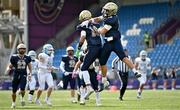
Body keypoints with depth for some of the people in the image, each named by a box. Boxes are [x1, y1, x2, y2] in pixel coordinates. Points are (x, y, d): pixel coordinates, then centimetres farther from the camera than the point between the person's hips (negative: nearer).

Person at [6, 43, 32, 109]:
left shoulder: (27, 58, 1)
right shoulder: (14, 58, -5)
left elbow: (30, 67, 14)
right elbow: (10, 66, 4)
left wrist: (30, 74, 4)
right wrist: (9, 69, -18)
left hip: (23, 75, 0)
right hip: (16, 75, 0)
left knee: (22, 89, -20)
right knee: (14, 91, 5)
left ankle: (22, 98, 12)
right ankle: (13, 103, 28)